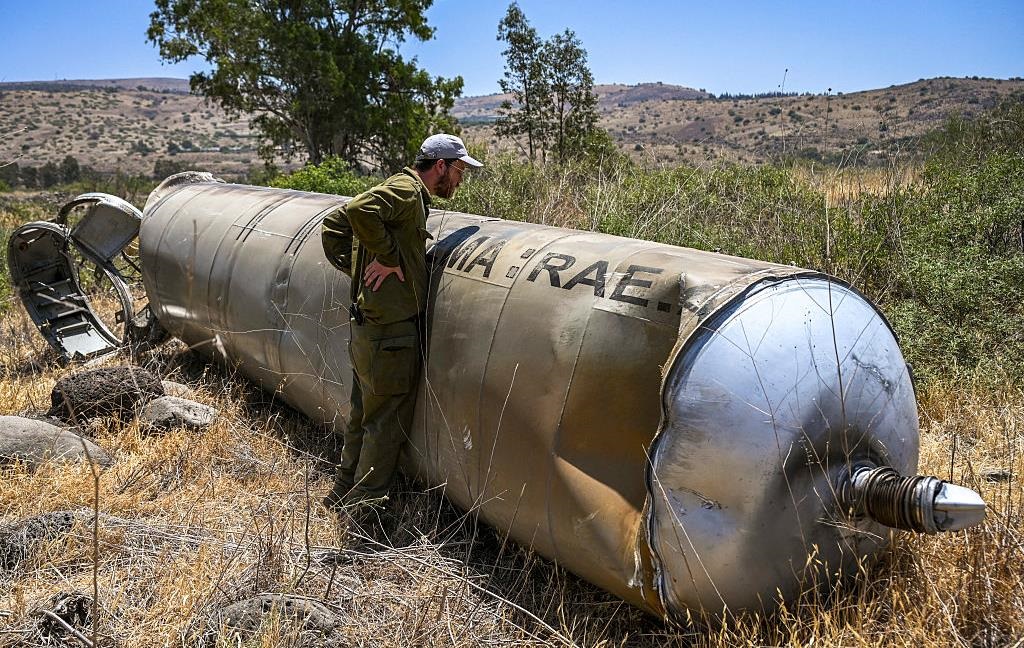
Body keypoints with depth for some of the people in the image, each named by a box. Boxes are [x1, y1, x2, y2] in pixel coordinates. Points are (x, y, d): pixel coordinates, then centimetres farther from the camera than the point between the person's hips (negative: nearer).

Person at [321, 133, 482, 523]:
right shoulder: (406, 191, -12)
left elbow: (333, 227, 19)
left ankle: (344, 495, 35)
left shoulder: (400, 191, 17)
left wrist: (357, 269, 12)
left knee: (364, 415, 21)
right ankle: (366, 506, 14)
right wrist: (387, 256, -21)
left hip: (365, 327, 10)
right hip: (390, 333, -10)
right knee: (388, 421, 2)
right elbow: (358, 209, -32)